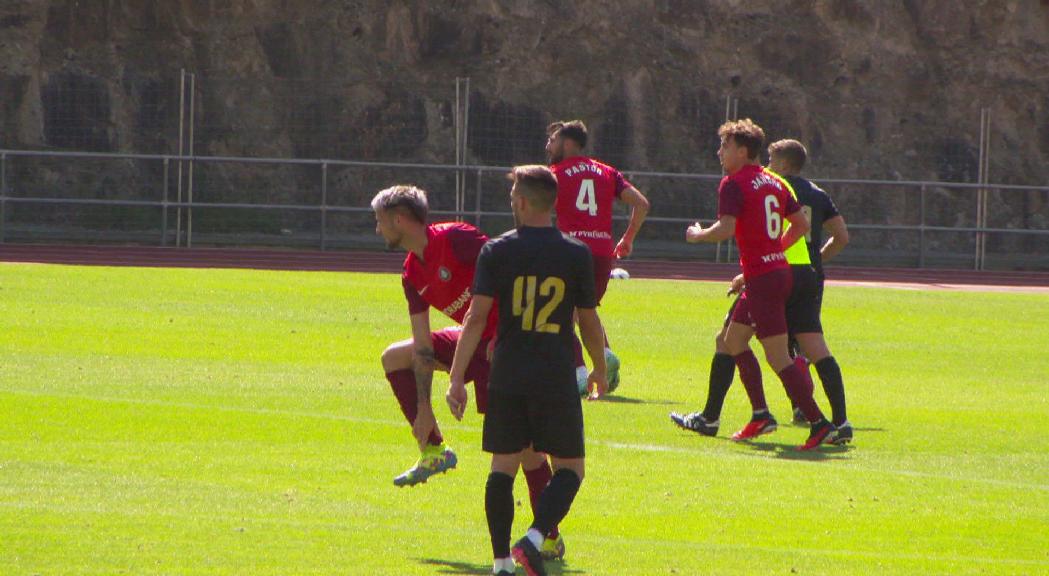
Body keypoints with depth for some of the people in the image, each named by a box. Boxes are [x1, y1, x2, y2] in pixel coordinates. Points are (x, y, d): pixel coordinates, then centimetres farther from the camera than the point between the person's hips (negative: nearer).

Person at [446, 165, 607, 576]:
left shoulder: (496, 252, -1)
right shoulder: (576, 254, 0)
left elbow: (476, 317, -6)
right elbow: (589, 322, 6)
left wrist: (457, 378, -5)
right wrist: (599, 372, 22)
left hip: (507, 377, 1)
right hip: (557, 379, -1)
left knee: (503, 467, 10)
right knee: (570, 468, 6)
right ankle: (535, 538, -16)